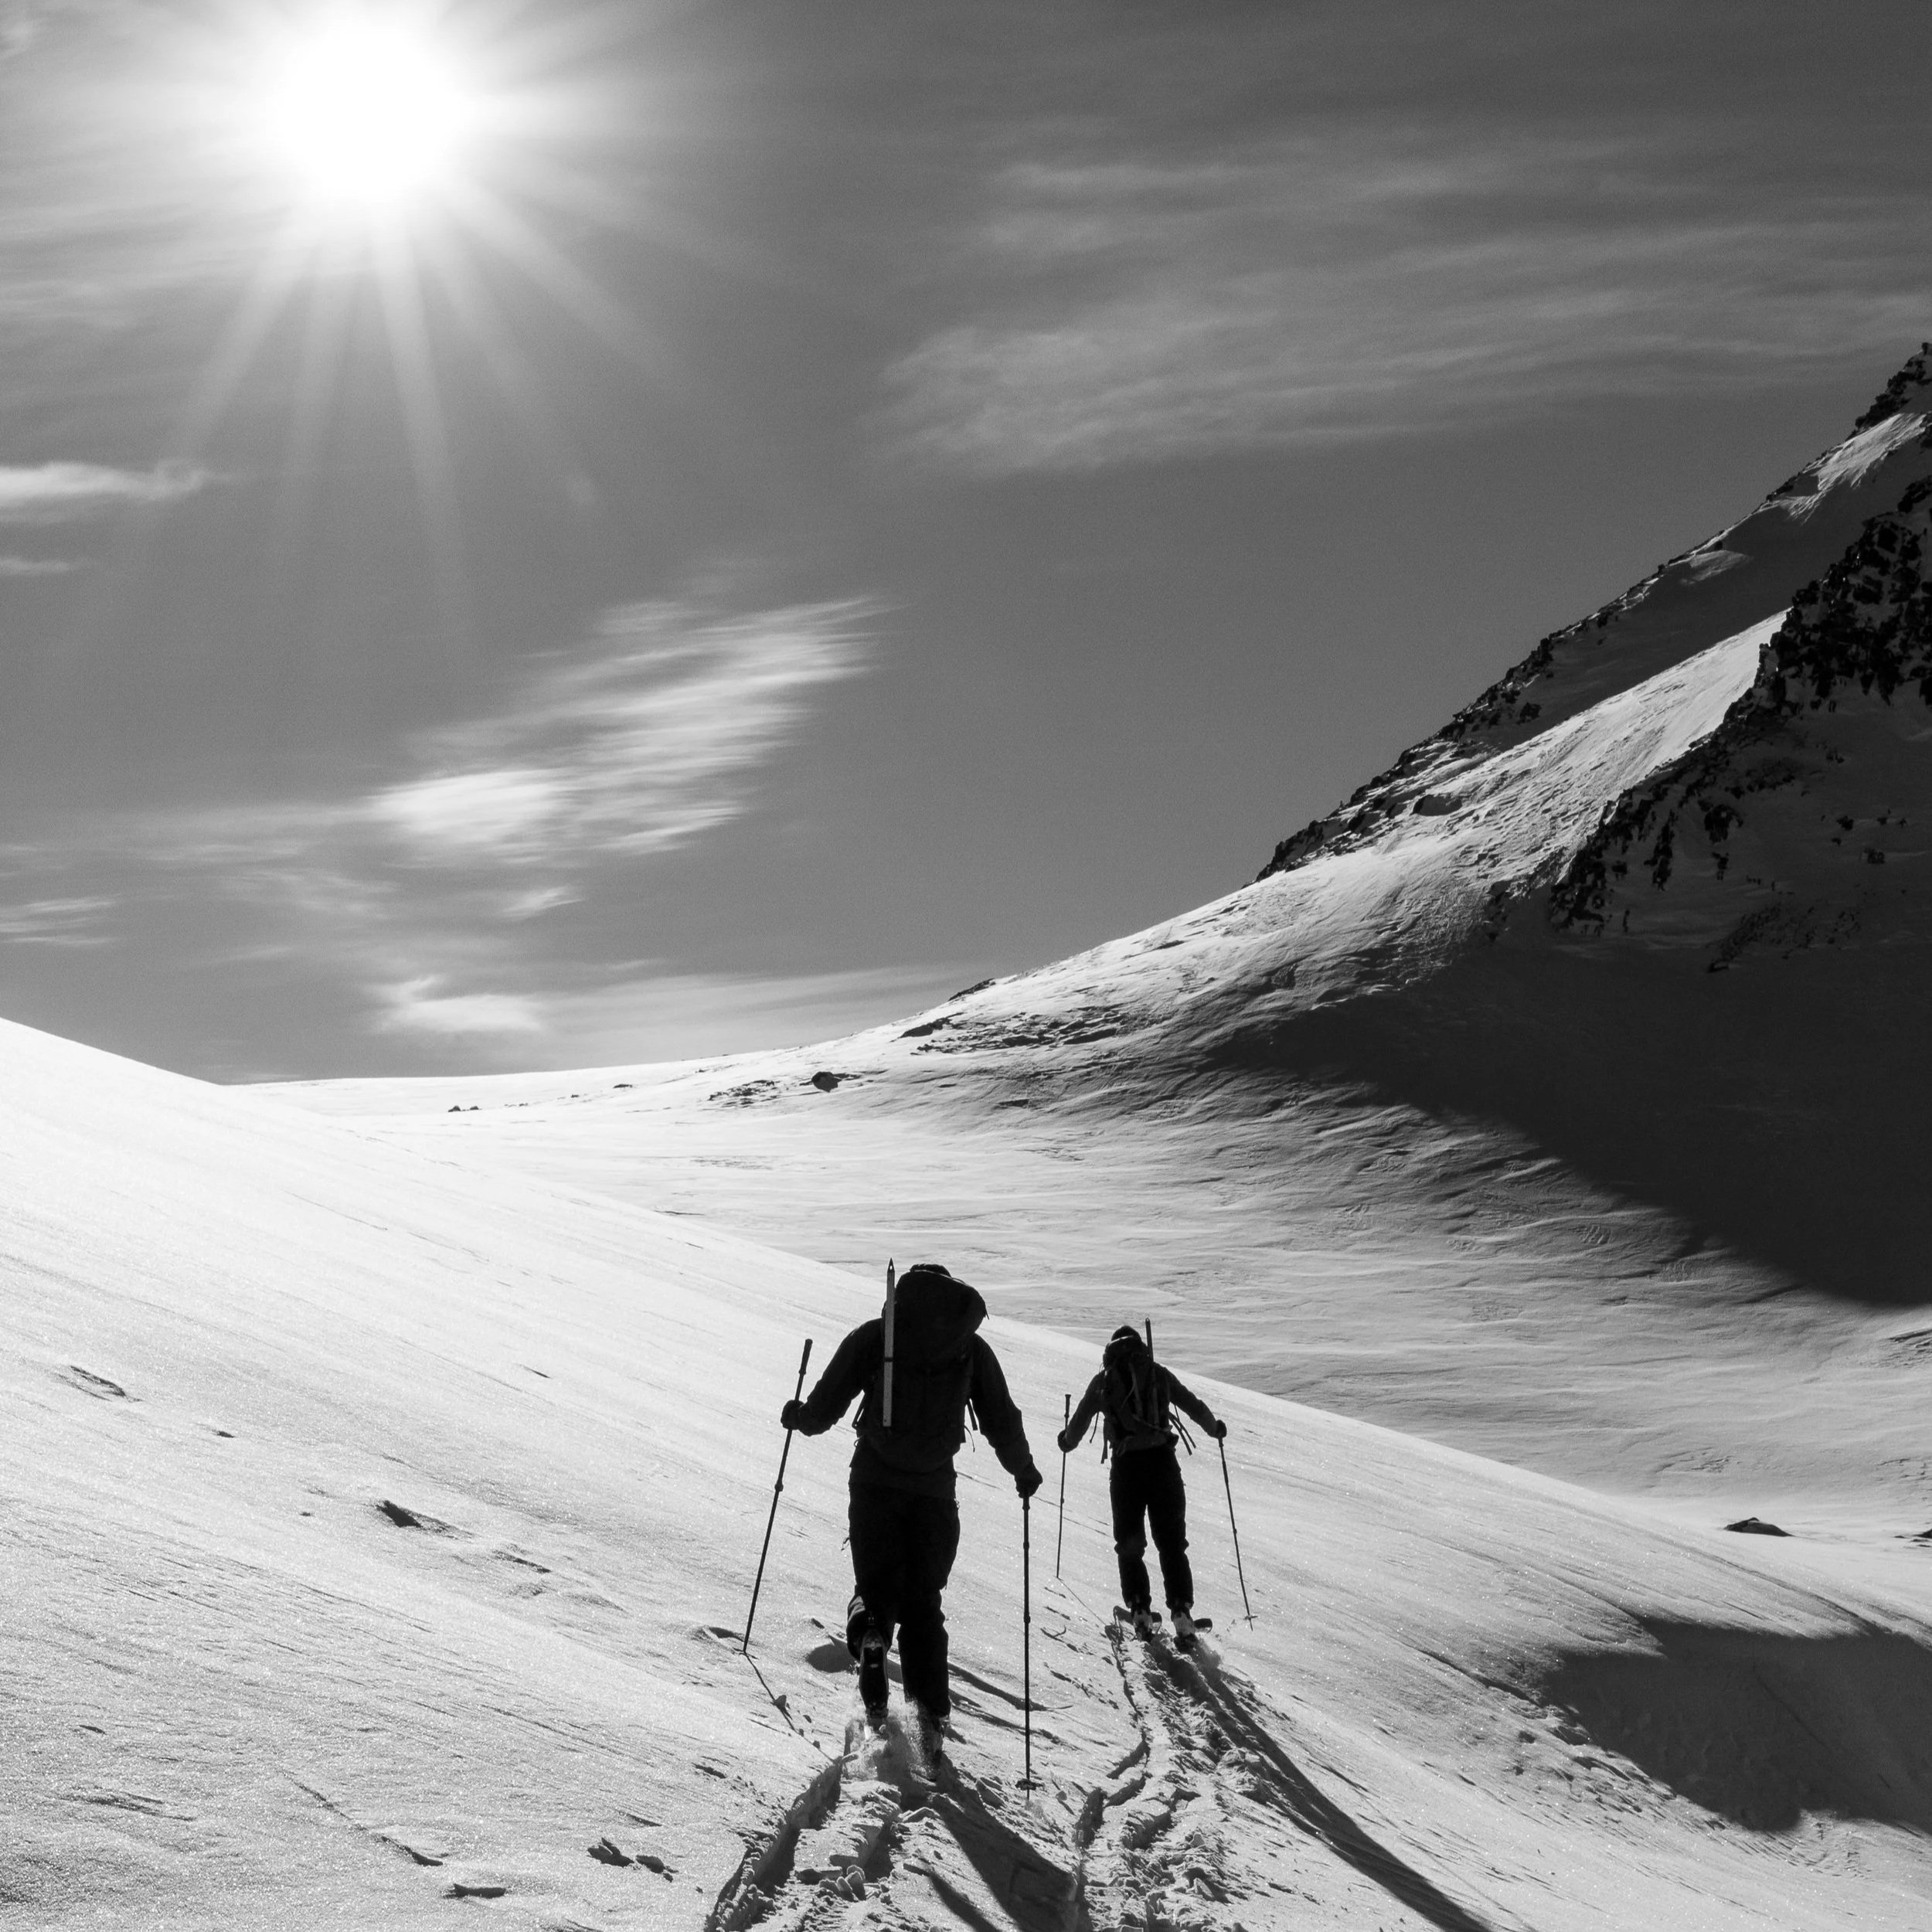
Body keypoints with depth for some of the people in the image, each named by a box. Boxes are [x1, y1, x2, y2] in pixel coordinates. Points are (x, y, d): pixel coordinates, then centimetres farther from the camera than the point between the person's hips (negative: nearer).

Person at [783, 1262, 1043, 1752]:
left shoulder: (873, 1336, 3)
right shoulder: (970, 1346, 7)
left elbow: (824, 1409, 2)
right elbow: (1002, 1421, 8)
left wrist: (798, 1418, 24)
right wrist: (1023, 1471, 25)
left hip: (875, 1479, -1)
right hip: (935, 1488, 1)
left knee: (877, 1583, 10)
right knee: (923, 1600, 12)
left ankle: (869, 1635, -23)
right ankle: (931, 1711, 3)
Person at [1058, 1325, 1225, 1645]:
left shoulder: (1104, 1380, 9)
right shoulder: (1159, 1374, 9)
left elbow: (1080, 1421, 16)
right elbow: (1194, 1405, 14)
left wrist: (1068, 1441, 37)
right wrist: (1214, 1427, 33)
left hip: (1126, 1466, 0)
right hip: (1162, 1461, 1)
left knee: (1129, 1543, 15)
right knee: (1172, 1543, 5)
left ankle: (1140, 1609, 6)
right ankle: (1181, 1612, -9)